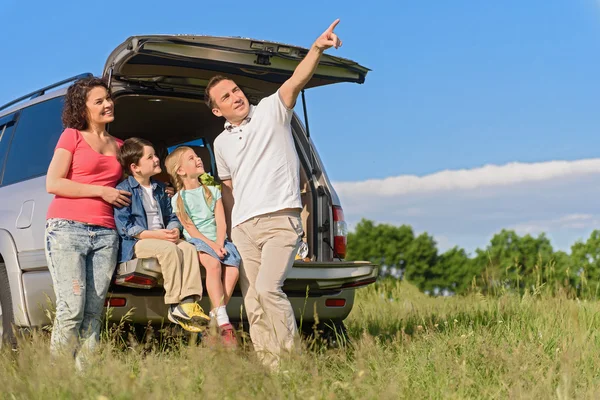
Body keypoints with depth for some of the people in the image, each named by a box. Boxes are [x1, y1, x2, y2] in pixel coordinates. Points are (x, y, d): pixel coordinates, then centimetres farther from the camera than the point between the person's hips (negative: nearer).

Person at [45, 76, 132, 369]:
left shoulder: (118, 145, 22)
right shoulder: (72, 136, 7)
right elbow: (53, 183, -2)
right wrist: (102, 191, -6)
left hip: (105, 235, 5)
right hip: (67, 228, -5)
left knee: (93, 315, -1)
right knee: (71, 310, -14)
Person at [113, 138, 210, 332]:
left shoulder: (160, 188, 19)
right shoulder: (124, 190, -5)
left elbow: (172, 217, 20)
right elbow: (125, 227, -13)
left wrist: (174, 229, -6)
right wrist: (156, 234, -21)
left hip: (162, 238, 7)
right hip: (135, 244, -7)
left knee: (188, 248, -22)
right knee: (169, 249, -33)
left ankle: (189, 302, -32)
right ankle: (175, 307, -31)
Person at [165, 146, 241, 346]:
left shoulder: (212, 190, 14)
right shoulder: (178, 198, 4)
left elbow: (221, 221, 5)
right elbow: (190, 228, -5)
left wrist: (220, 244, -12)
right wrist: (211, 245, -18)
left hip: (218, 240, 4)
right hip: (196, 241, -4)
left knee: (233, 269, -25)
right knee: (213, 264, -34)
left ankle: (213, 321, -19)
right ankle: (223, 322, -38)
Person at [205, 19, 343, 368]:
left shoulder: (272, 110, 1)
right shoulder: (221, 143, 16)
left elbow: (297, 81, -16)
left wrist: (317, 49, -33)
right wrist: (230, 226, 22)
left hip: (280, 220, -6)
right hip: (243, 230, 6)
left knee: (268, 289, -22)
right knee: (253, 305, 4)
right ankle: (269, 367, 9)